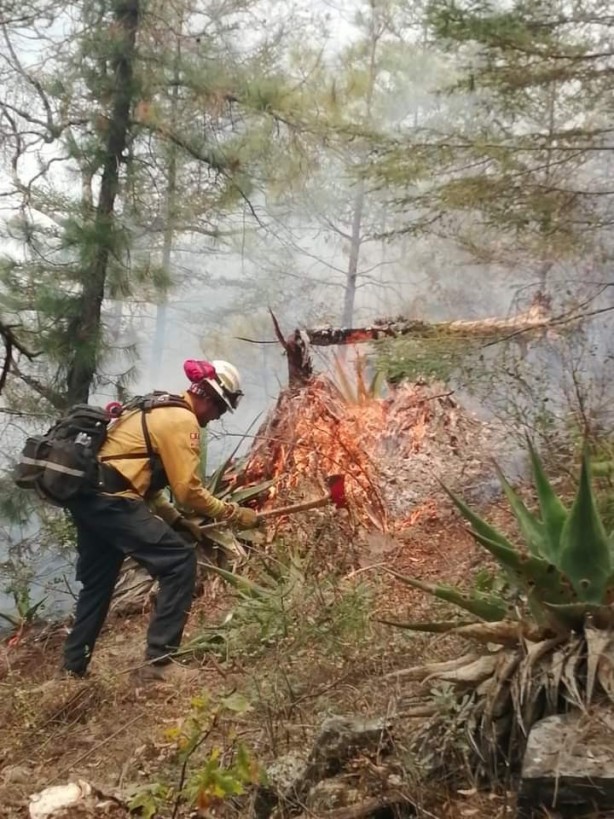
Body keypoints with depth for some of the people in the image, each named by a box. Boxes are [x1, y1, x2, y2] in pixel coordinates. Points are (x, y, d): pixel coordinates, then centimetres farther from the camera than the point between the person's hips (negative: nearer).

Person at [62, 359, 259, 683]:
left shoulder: (158, 411, 23)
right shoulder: (183, 420, -7)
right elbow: (188, 490, -12)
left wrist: (176, 520, 16)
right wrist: (235, 513, -2)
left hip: (87, 494, 10)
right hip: (110, 499, -10)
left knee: (97, 582, 22)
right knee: (180, 562, -6)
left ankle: (73, 666, 30)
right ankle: (158, 659, -5)